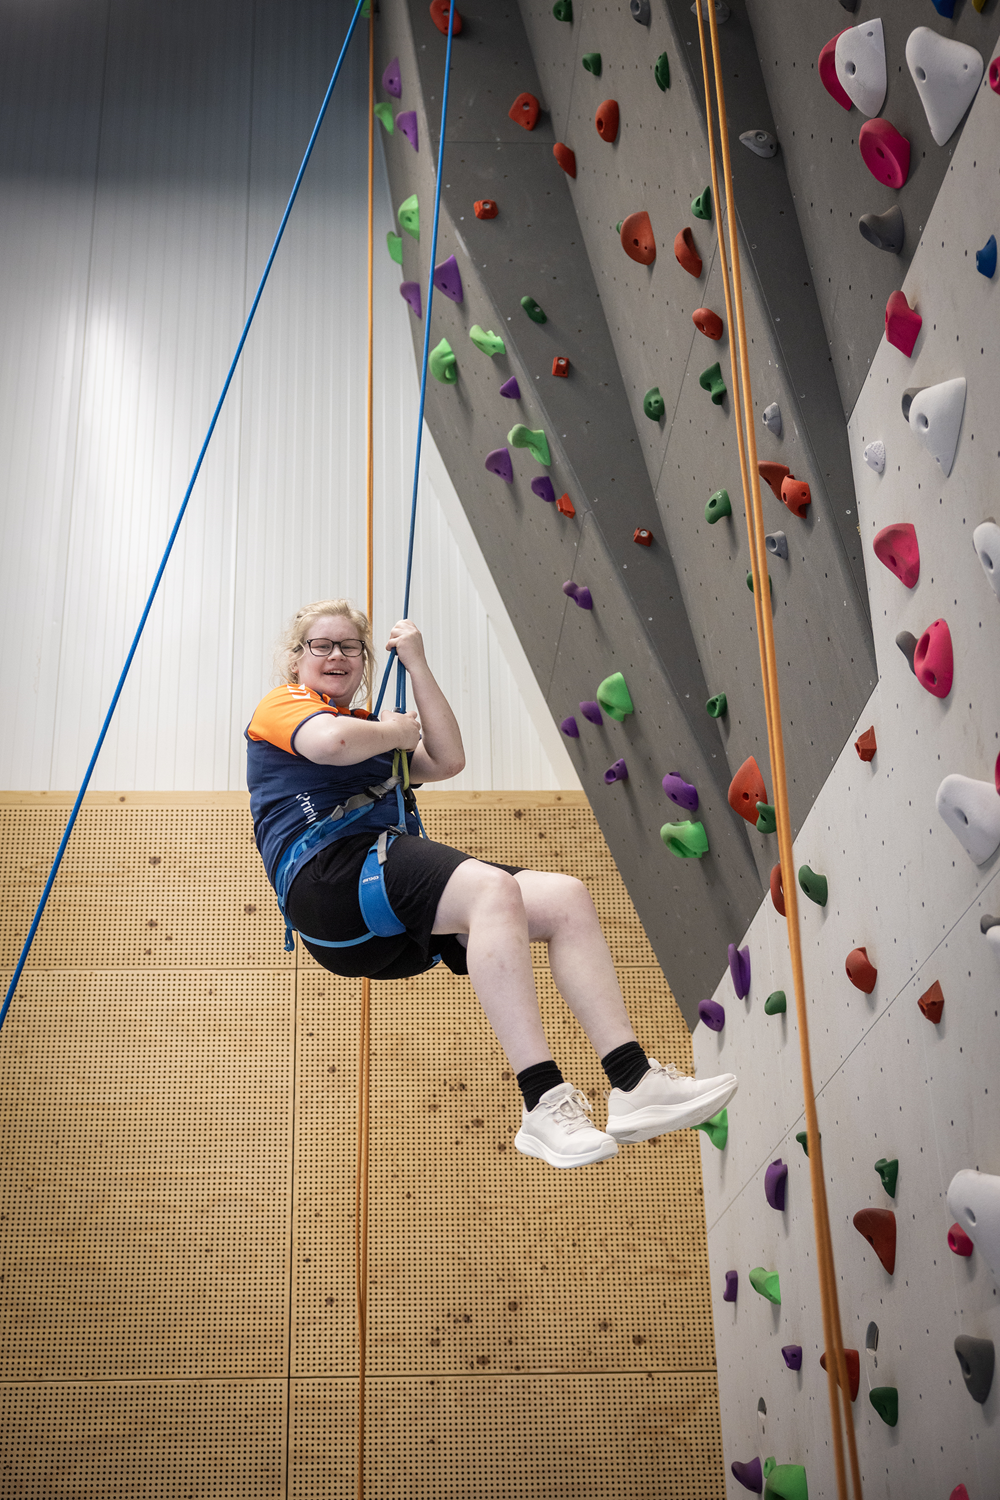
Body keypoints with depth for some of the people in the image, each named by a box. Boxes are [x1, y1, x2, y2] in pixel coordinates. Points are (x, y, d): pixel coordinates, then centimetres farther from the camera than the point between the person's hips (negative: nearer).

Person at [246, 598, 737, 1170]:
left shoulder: (369, 725, 33)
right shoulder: (281, 705, 13)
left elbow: (448, 760, 15)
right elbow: (332, 741, -13)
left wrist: (416, 663, 18)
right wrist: (393, 733, 6)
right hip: (328, 875, -7)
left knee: (568, 897, -11)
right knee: (493, 887, -34)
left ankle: (634, 1084, -20)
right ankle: (543, 1104, -39)